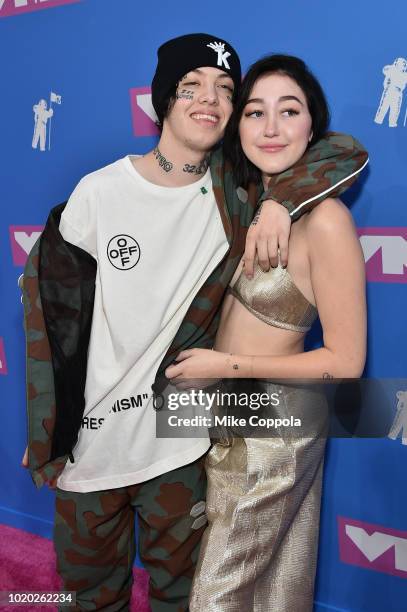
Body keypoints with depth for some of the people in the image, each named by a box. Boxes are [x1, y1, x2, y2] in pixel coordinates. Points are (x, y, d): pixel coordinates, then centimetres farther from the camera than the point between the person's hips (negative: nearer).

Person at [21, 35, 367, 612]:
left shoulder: (236, 192, -5)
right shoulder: (100, 191, -9)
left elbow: (348, 150, -2)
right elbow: (48, 297, -2)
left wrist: (279, 200, -21)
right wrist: (43, 430, -1)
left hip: (179, 435, 1)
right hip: (92, 432, 0)